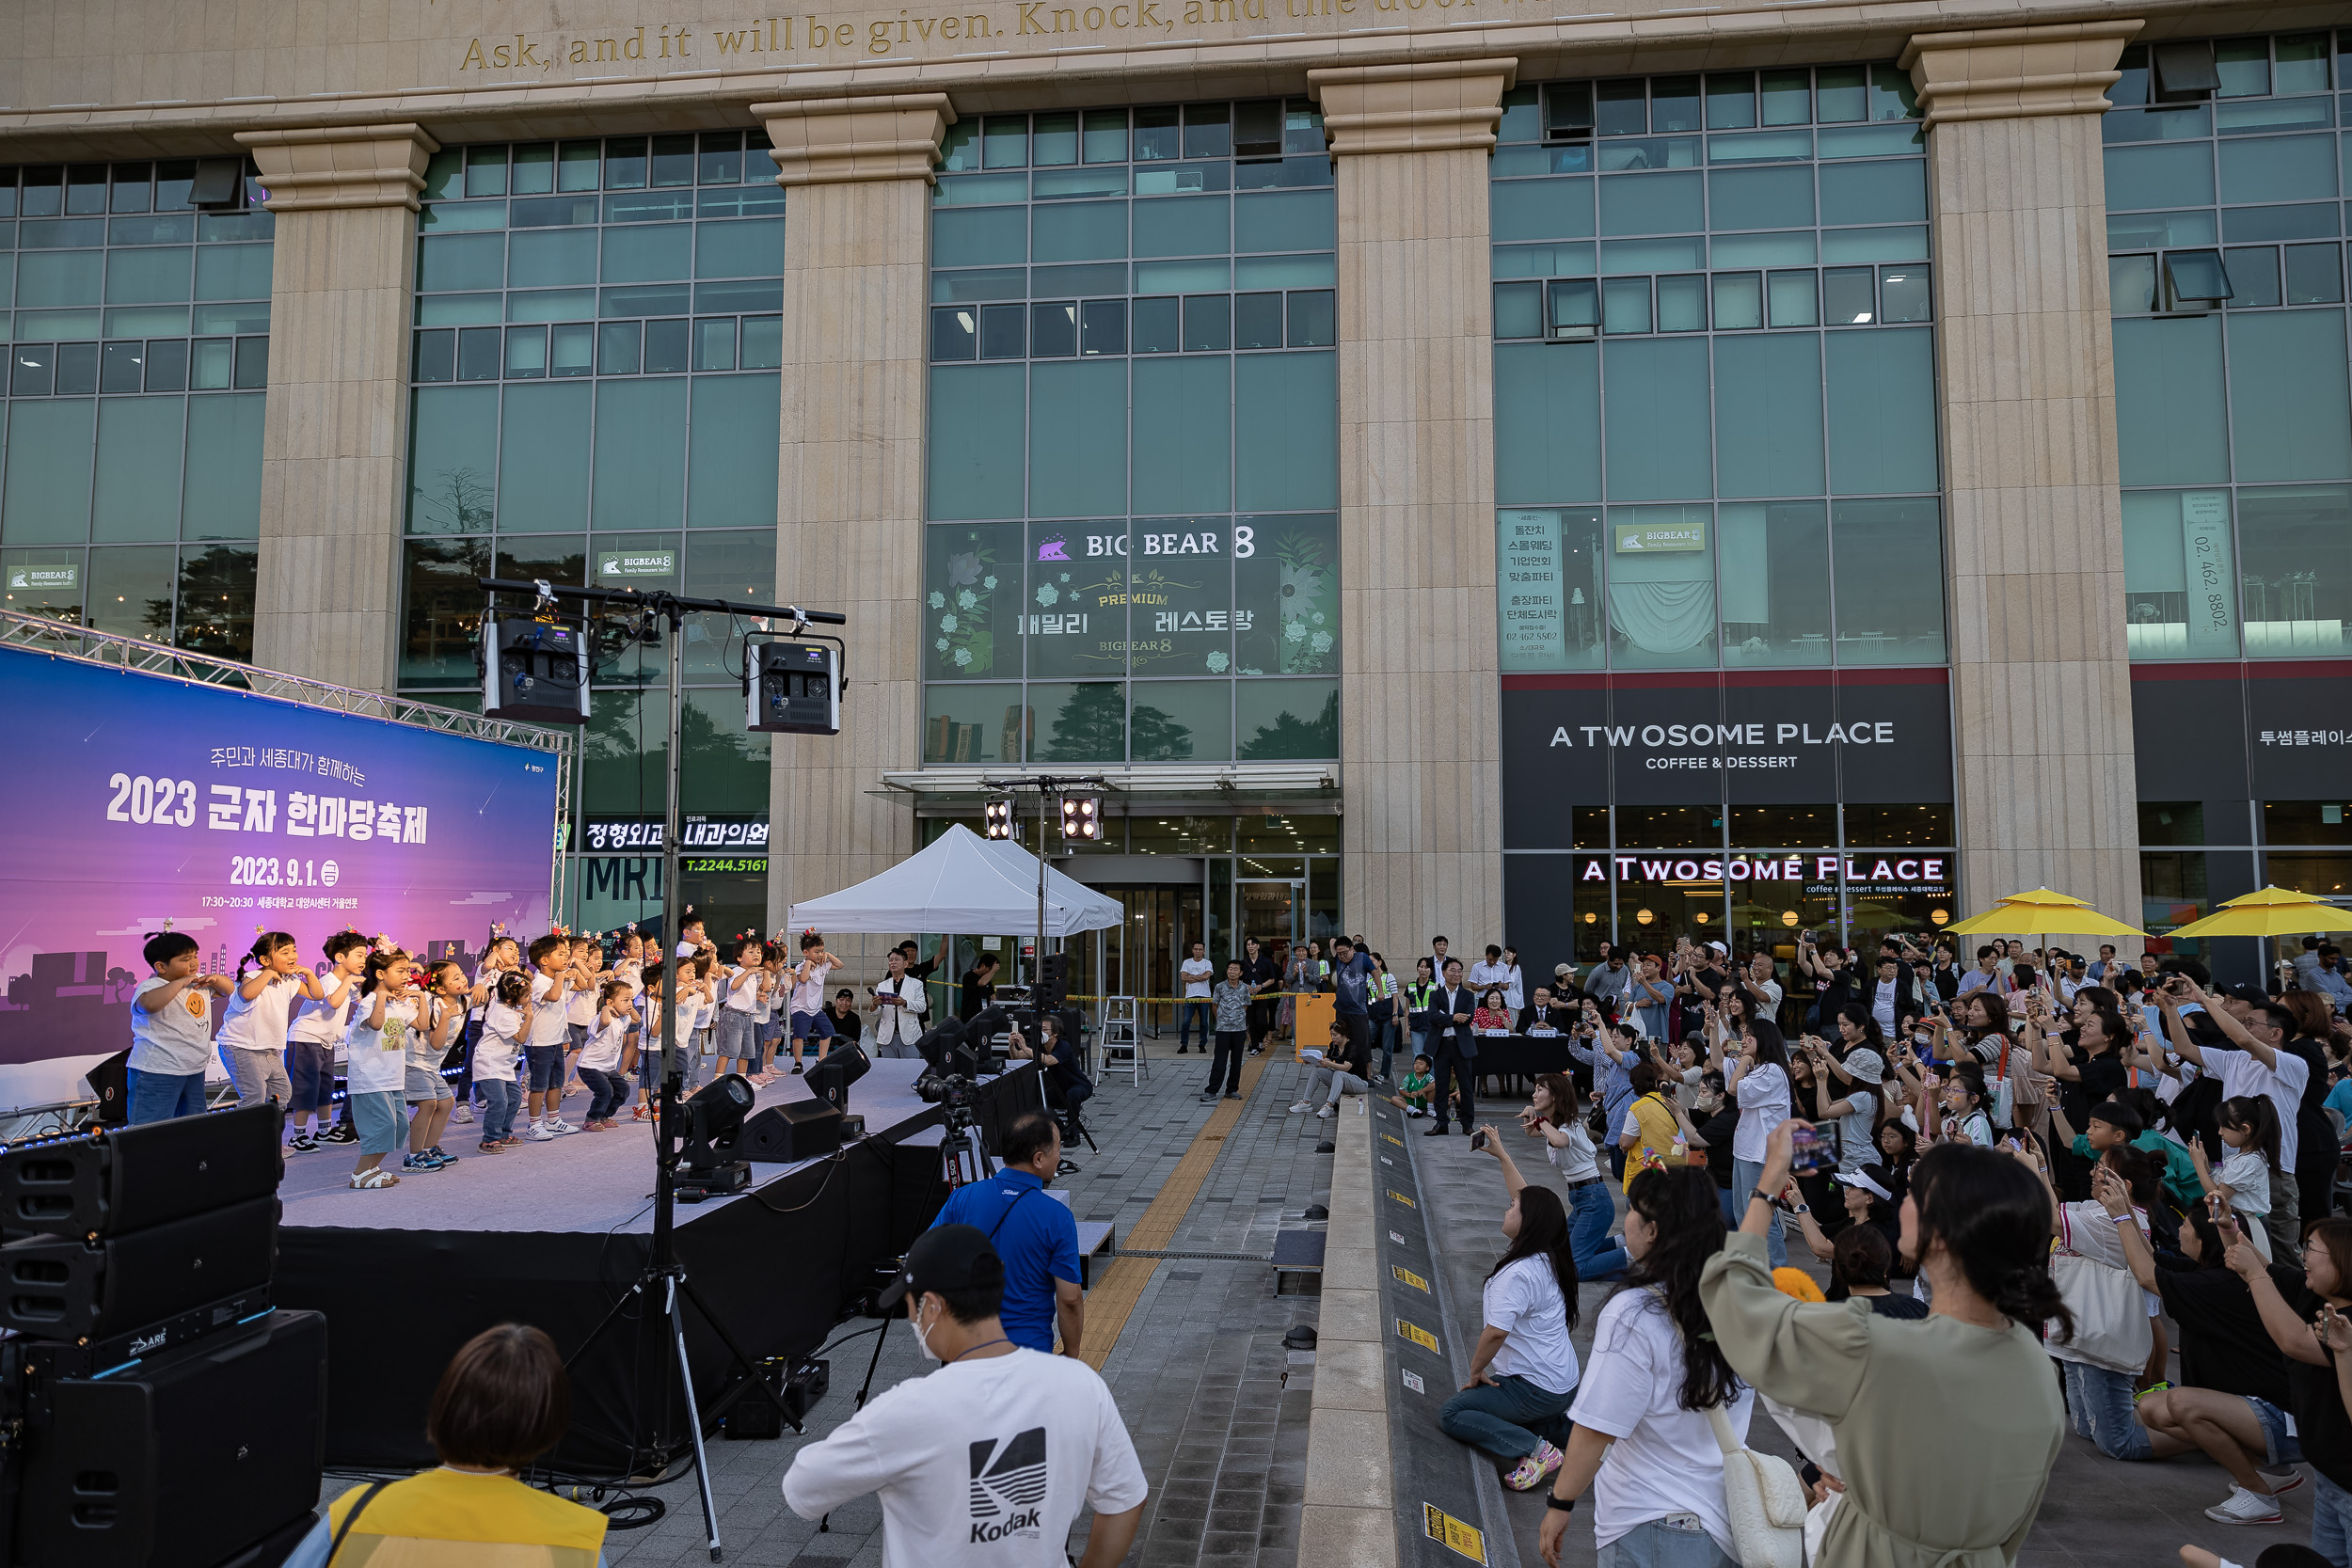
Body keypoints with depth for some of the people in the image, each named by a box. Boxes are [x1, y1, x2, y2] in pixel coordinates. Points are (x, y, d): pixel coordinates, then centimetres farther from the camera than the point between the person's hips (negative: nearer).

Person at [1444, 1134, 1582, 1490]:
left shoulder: (1518, 1273, -25)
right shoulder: (1548, 1257, 1)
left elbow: (1495, 1333, -28)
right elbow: (1527, 1199, 14)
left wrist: (1475, 1371, -11)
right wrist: (1501, 1155, 20)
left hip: (1535, 1389, -9)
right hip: (1563, 1383, 9)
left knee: (1451, 1414, -5)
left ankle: (1533, 1449, -13)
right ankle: (1565, 1428, 12)